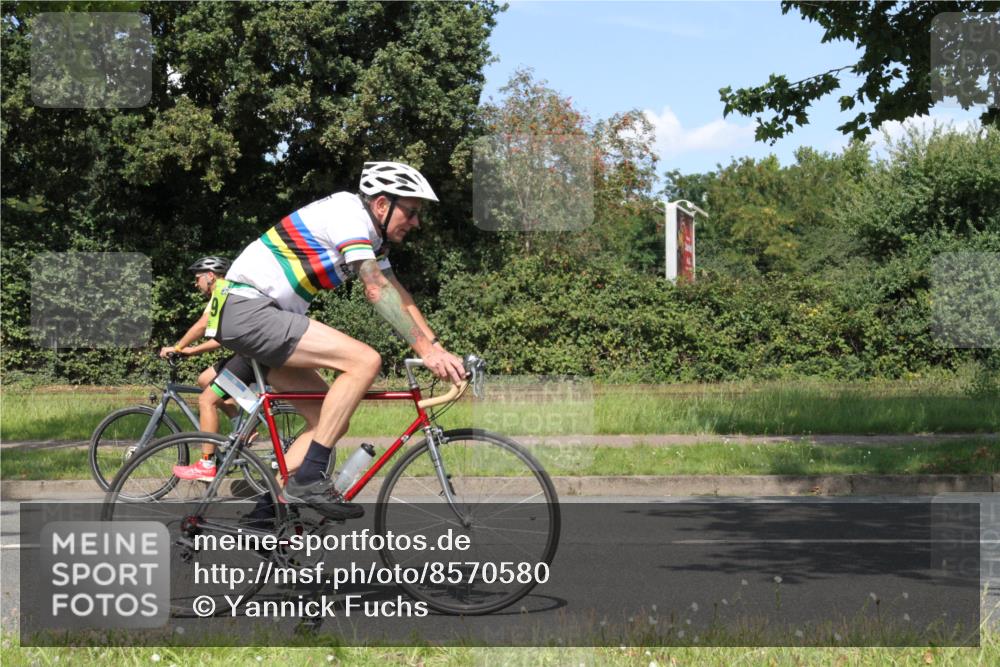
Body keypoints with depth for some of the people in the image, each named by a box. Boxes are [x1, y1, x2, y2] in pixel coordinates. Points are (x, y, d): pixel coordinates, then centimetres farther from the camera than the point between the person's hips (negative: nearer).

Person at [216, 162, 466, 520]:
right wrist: (426, 350, -29)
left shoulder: (371, 234, 16)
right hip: (248, 310, -11)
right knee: (365, 360, -21)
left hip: (261, 316, 11)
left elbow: (399, 295, 14)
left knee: (332, 420, 6)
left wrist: (438, 347, 3)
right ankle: (309, 479, -19)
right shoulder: (350, 213, -15)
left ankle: (265, 510, 7)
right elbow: (377, 290, -25)